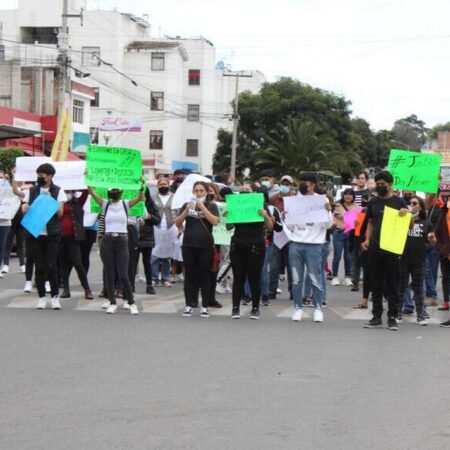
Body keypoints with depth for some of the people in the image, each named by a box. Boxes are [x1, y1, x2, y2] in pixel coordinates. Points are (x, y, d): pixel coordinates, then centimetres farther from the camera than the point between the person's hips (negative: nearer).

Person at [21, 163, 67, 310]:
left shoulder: (58, 192, 3)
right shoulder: (32, 191, 10)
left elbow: (60, 213, -2)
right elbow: (24, 209, 9)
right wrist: (25, 208, -14)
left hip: (52, 233, -2)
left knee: (51, 266, -6)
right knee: (39, 266, 3)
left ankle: (55, 296, 4)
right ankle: (42, 297, 11)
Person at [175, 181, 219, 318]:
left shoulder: (211, 206, 4)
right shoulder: (187, 205, 9)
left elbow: (215, 221, -12)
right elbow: (177, 223, 3)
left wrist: (202, 207, -15)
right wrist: (187, 210, -11)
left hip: (205, 246, -2)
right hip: (189, 245, 2)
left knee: (204, 276, 1)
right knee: (189, 276, 4)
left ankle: (205, 307, 5)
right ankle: (189, 305, 8)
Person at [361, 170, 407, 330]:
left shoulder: (399, 202, 1)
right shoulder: (373, 202, 11)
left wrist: (406, 214, -19)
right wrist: (367, 240, 5)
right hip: (375, 248, 4)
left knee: (392, 284, 0)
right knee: (376, 284, 7)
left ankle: (392, 318, 3)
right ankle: (377, 317, 14)